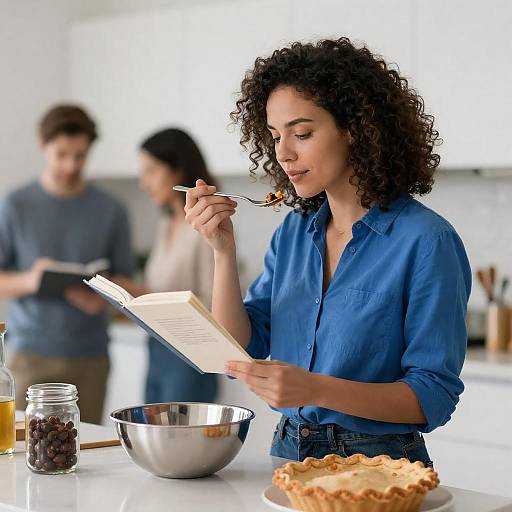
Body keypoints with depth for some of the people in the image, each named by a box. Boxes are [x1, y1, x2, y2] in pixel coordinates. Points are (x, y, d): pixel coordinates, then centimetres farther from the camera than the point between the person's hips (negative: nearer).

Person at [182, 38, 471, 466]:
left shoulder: (425, 241, -11)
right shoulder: (293, 233, 10)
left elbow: (435, 397, -13)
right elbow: (240, 350, 7)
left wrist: (314, 389, -25)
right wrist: (224, 250, -5)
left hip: (378, 463, -4)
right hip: (289, 452, 5)